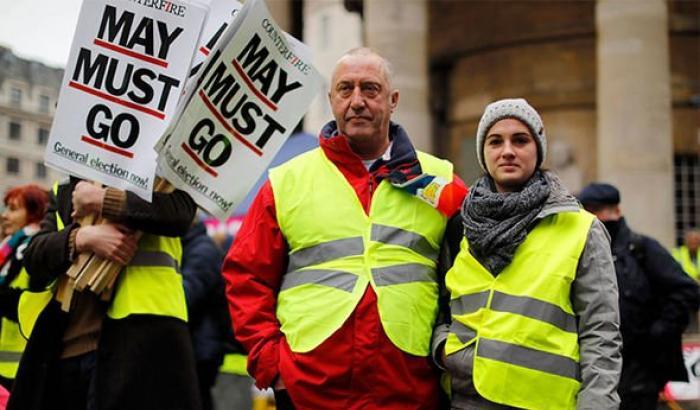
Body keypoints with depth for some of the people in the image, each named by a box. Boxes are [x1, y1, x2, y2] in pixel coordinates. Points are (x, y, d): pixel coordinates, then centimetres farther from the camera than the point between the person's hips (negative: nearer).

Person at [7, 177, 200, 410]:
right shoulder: (64, 191, 20)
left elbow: (180, 211, -15)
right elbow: (34, 257, 6)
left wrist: (98, 199, -8)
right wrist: (82, 237, -13)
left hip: (138, 332, -4)